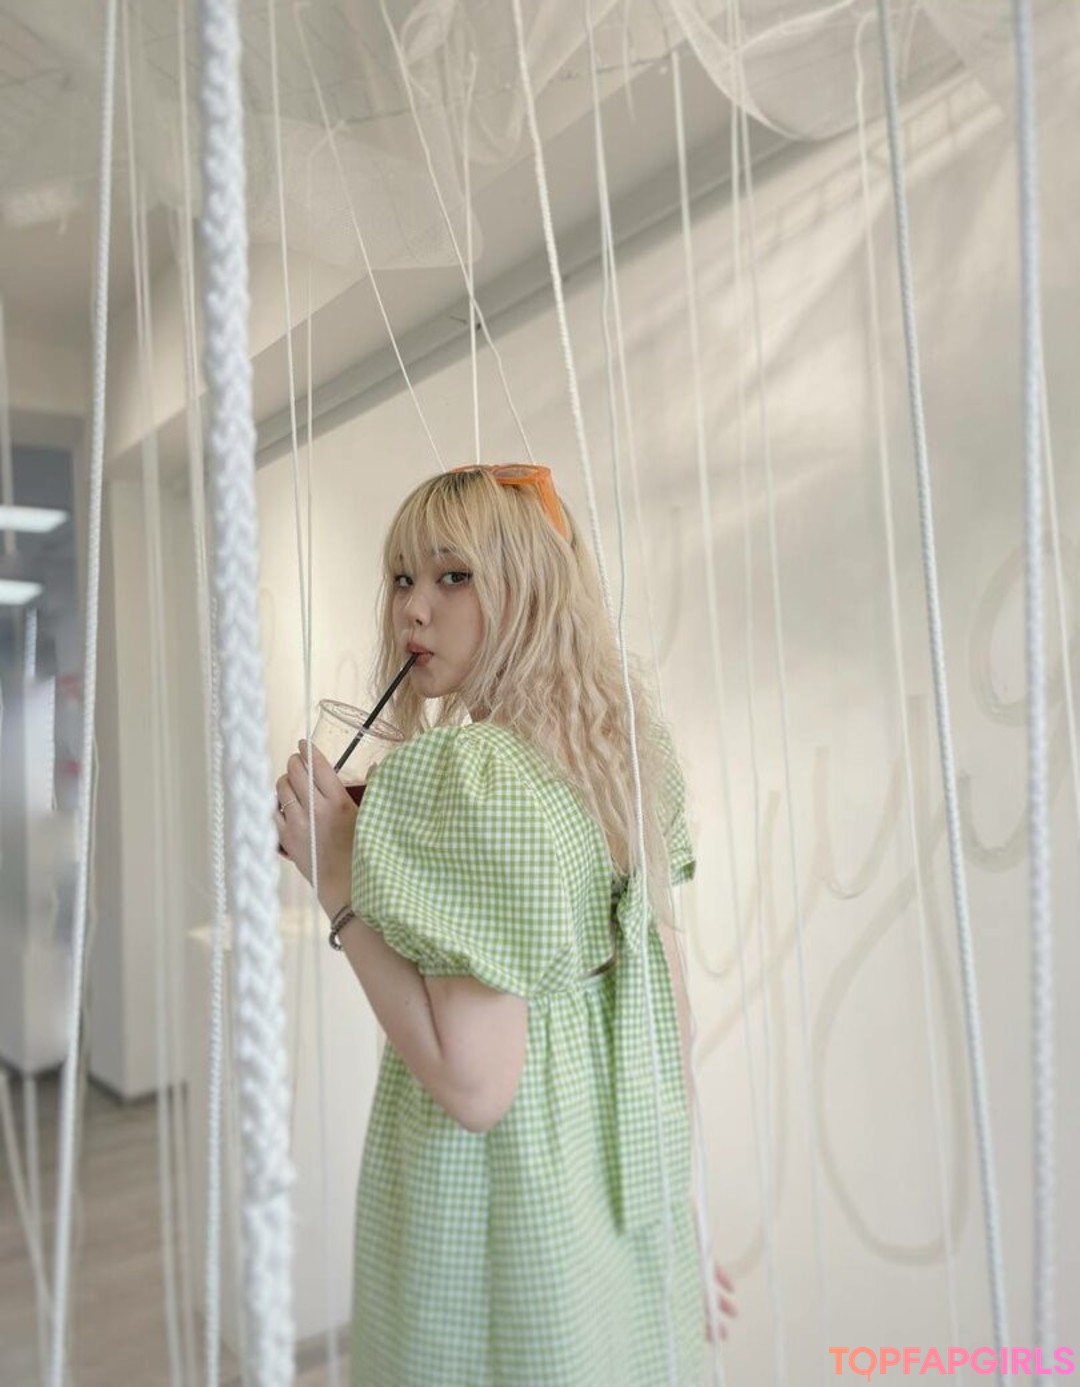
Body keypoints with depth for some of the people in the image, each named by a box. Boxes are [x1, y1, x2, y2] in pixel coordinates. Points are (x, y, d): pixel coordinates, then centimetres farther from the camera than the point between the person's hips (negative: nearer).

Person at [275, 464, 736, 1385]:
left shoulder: (461, 772, -26)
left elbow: (476, 1084, -27)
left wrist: (339, 880, -22)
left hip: (499, 1192, -7)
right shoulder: (625, 749, 0)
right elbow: (667, 990, 6)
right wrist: (674, 1188, 16)